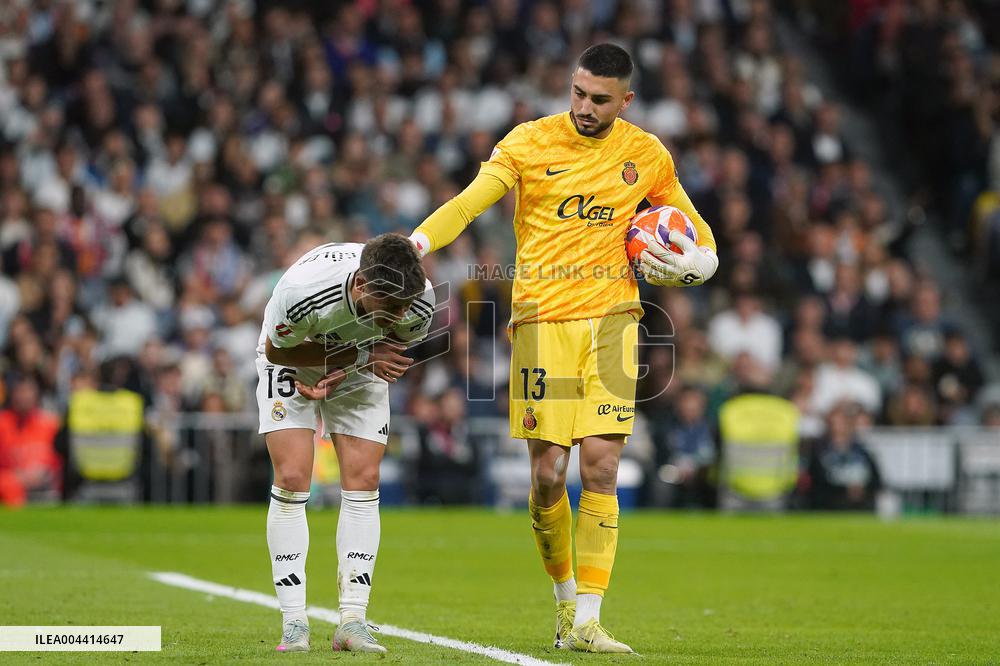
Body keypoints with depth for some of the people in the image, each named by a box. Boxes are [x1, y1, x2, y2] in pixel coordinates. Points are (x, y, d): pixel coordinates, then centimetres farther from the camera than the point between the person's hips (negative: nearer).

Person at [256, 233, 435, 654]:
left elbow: (399, 350, -7)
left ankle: (352, 622, -4)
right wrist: (362, 357, -31)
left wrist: (345, 372, -23)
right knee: (292, 480, -13)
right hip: (292, 358, -3)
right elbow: (276, 350, -22)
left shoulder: (421, 301, -30)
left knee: (363, 483, -8)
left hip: (360, 365, 3)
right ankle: (294, 623, -7)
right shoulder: (301, 289, -42)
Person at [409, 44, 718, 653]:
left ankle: (586, 621, -7)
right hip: (542, 321, -1)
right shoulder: (531, 142, -1)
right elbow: (469, 203, -11)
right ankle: (565, 594, 22)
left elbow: (689, 224, 21)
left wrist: (697, 260, -1)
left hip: (611, 318, 1)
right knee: (548, 474, -3)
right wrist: (414, 244, -28)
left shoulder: (647, 156, 7)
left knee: (601, 470, -9)